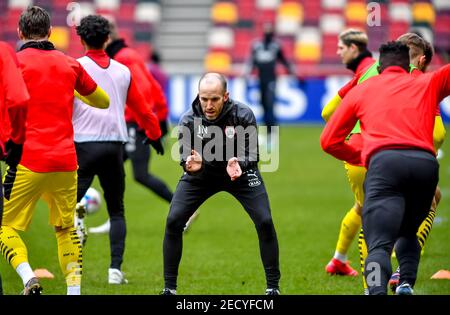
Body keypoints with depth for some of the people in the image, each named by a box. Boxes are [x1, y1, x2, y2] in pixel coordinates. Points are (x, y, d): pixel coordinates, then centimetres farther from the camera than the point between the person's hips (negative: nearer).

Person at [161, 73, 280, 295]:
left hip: (240, 171, -1)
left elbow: (251, 154, -26)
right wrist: (191, 164, -48)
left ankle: (273, 287, 2)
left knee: (264, 222, -14)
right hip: (201, 173, 1)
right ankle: (169, 288, 1)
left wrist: (238, 165, -49)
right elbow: (185, 155, -23)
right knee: (173, 221, -12)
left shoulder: (243, 115, -27)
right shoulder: (189, 120, -23)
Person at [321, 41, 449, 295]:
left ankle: (378, 292, -41)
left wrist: (362, 157, 40)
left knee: (379, 245, -14)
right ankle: (407, 283, 1)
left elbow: (329, 141, 27)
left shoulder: (361, 90, 26)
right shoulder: (428, 84, 27)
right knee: (408, 233, 25)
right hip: (426, 162, 2)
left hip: (385, 162, -2)